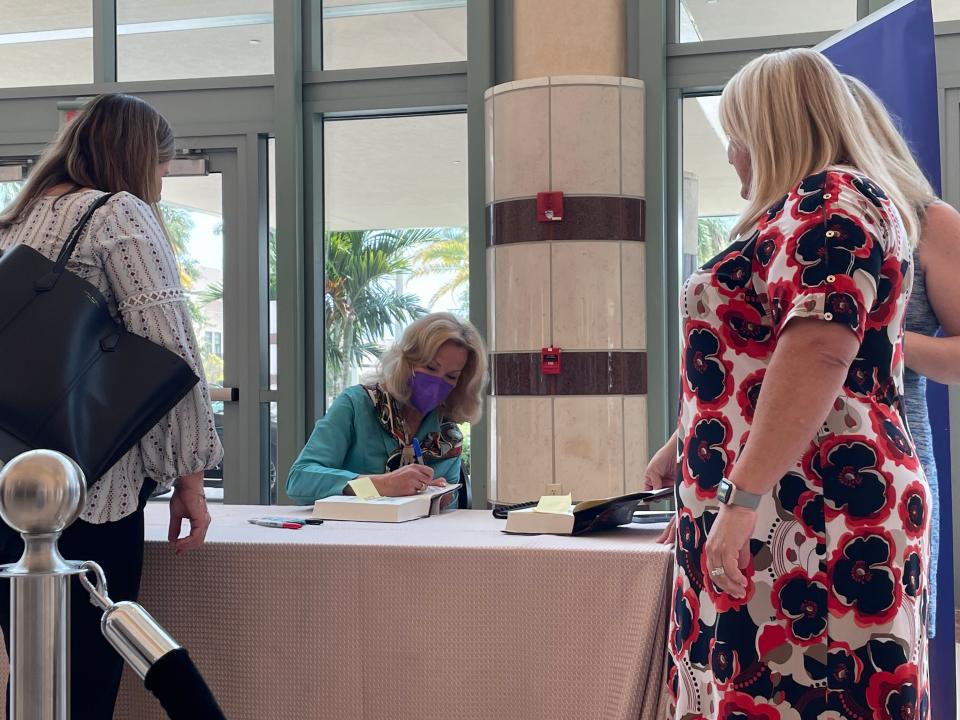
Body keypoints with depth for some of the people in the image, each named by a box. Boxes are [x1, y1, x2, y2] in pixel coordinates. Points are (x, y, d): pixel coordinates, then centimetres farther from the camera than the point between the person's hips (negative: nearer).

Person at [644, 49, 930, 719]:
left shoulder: (831, 200, -8)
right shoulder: (811, 210, 24)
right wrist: (685, 447, 37)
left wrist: (741, 497, -26)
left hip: (810, 520, -10)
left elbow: (818, 352, -22)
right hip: (791, 517, 10)